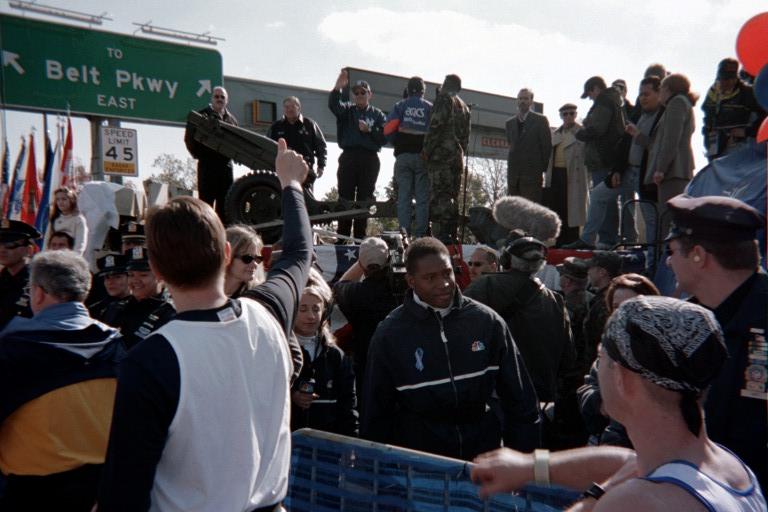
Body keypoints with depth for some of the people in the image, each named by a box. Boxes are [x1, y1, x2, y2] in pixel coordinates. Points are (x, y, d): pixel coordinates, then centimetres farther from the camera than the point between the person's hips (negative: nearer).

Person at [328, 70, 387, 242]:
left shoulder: (377, 114, 12)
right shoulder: (347, 110, 12)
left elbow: (384, 137, 3)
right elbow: (333, 105, -11)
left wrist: (369, 130, -13)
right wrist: (337, 88, -29)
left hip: (370, 160, 0)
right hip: (349, 158, 0)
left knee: (365, 200, 2)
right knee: (345, 198, -2)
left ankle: (360, 238, 7)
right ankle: (342, 239, -1)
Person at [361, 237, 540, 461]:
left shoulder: (487, 321, -4)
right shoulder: (389, 335, -6)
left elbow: (519, 398, 2)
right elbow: (377, 413, 1)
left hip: (485, 458, 1)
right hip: (419, 463, -1)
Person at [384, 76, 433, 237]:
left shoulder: (400, 106, 5)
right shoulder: (430, 107, 5)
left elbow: (388, 130, -5)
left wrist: (398, 144, 9)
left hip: (403, 156, 1)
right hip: (423, 156, 0)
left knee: (404, 195, 2)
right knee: (423, 197, 2)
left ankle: (404, 232, -2)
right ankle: (420, 234, -2)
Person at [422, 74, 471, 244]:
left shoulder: (444, 99, 0)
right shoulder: (464, 106, 24)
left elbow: (436, 126, -12)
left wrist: (426, 150, -12)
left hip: (441, 155, -8)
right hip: (458, 157, 8)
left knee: (439, 196, -13)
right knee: (453, 196, 10)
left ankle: (442, 236, -22)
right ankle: (452, 235, 9)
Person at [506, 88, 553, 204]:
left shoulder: (540, 120, 1)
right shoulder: (510, 123, 16)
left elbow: (547, 146, 0)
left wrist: (543, 169, -1)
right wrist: (512, 163, 12)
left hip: (532, 174, -5)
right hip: (513, 175, 5)